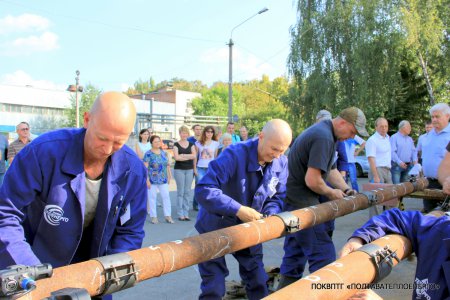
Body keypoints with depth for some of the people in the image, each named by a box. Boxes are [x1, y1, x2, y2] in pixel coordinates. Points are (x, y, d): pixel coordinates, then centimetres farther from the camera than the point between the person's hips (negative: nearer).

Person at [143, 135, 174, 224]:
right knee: (152, 197, 4)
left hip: (163, 179, 4)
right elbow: (145, 168, -9)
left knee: (166, 196, 2)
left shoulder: (164, 153, 9)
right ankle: (153, 216, 14)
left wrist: (169, 176, 14)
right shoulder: (148, 154, -6)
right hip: (152, 179, -4)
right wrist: (147, 180, -14)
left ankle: (168, 216, 10)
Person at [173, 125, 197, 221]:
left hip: (190, 170, 3)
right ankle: (180, 214, 4)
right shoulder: (176, 144, 2)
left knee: (187, 192, 4)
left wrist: (182, 155, -10)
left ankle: (186, 213, 10)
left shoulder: (191, 144, 10)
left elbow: (194, 155, -3)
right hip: (179, 170, -3)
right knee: (180, 192, -1)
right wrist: (189, 157, -7)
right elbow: (176, 157, -11)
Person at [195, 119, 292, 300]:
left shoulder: (281, 163, -9)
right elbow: (203, 190, -37)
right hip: (215, 229, -5)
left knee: (258, 282, 15)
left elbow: (277, 197, 0)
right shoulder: (234, 155, -30)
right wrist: (238, 210, -41)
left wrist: (270, 216, -22)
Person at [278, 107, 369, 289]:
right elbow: (312, 180, -25)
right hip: (302, 204, -11)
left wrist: (345, 189, 7)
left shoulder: (323, 132, 14)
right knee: (324, 256, -4)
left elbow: (330, 169, 21)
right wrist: (331, 193, -8)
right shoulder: (324, 138, -20)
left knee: (294, 255, 17)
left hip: (293, 201, 11)